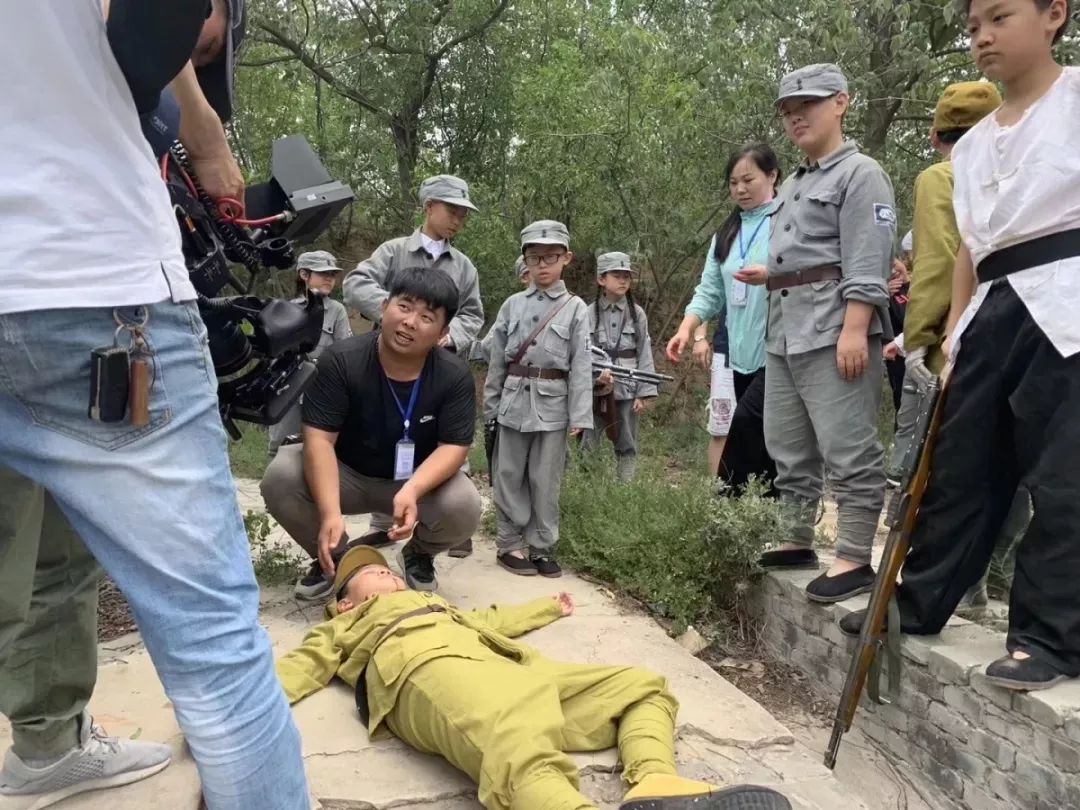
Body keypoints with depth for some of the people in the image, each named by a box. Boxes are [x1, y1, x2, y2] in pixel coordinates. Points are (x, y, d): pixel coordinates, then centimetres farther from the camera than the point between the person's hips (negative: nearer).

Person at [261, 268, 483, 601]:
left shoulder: (455, 375, -18)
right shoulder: (340, 361, -22)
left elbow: (453, 446, -20)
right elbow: (320, 438, -27)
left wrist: (411, 491, -40)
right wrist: (330, 513, -40)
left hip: (419, 480, 0)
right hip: (345, 474, 0)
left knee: (464, 507, -30)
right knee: (280, 477, -28)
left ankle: (419, 553, 9)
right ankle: (331, 556, 2)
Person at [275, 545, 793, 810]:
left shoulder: (432, 603, 45)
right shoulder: (343, 630, 31)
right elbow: (299, 668, 17)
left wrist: (550, 608, 62)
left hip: (501, 666, 8)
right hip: (426, 668, -7)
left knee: (643, 687, -1)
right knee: (524, 762, -39)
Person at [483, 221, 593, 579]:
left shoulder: (576, 308, 1)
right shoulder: (513, 304, 6)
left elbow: (581, 365, -3)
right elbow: (497, 359, 8)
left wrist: (579, 416, -8)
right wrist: (490, 405, 7)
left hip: (553, 404, -1)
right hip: (514, 400, 2)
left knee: (545, 480, 6)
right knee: (509, 476, 7)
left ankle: (541, 546, 18)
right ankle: (510, 544, 18)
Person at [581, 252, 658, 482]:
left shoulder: (637, 314, 2)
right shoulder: (588, 314, 0)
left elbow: (645, 354, 1)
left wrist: (645, 392, -4)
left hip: (627, 389, 1)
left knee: (627, 445, 9)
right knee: (589, 445, 5)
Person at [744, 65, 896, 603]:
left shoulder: (860, 174, -3)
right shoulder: (792, 186, 22)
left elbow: (866, 262, -14)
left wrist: (854, 329, -21)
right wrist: (768, 274, 13)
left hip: (833, 329, -9)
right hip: (785, 332, 10)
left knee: (848, 450, -7)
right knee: (788, 449, 14)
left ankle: (854, 559, -2)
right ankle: (798, 541, 25)